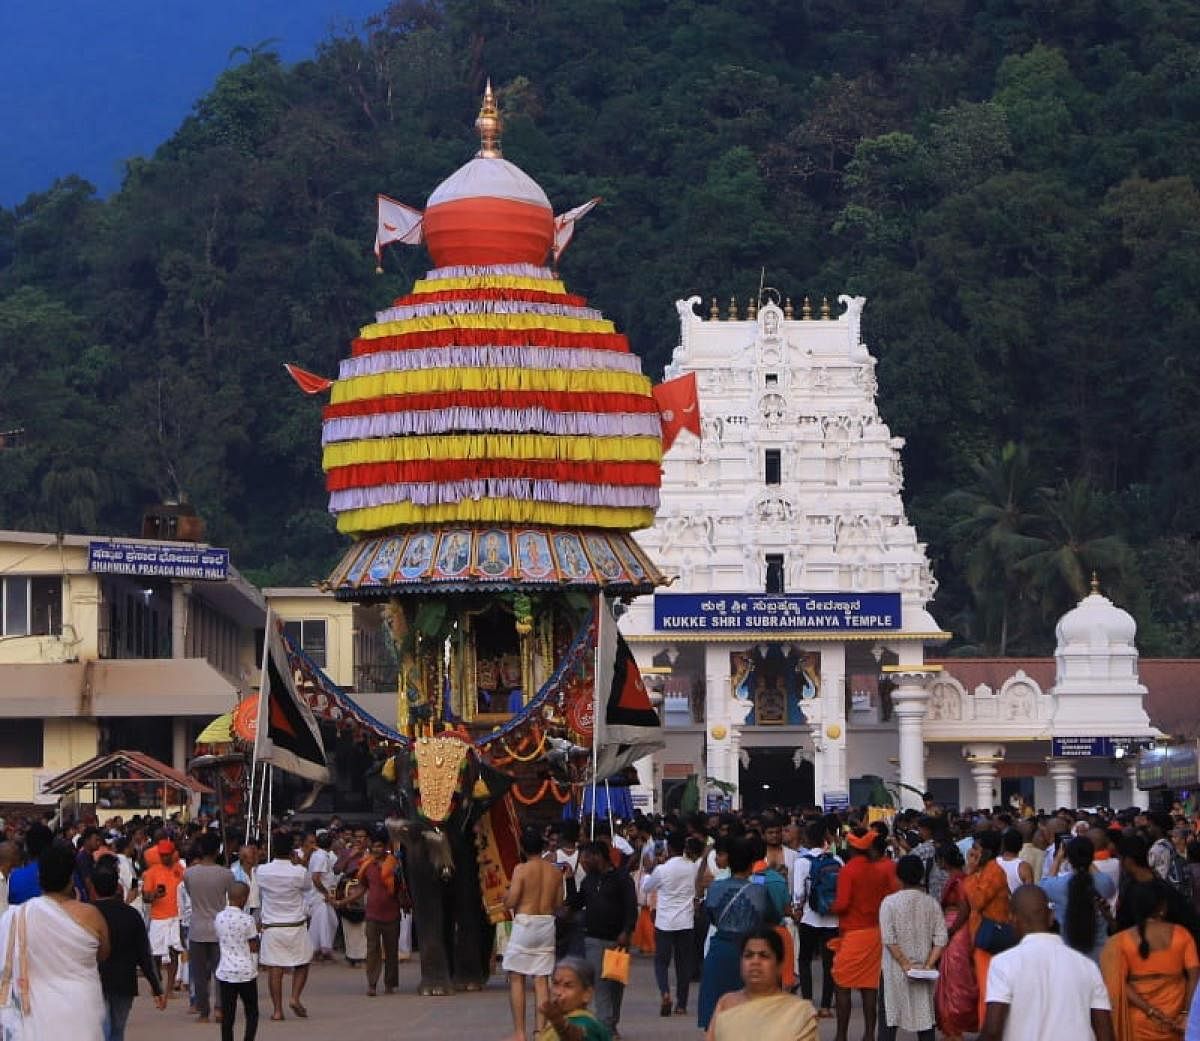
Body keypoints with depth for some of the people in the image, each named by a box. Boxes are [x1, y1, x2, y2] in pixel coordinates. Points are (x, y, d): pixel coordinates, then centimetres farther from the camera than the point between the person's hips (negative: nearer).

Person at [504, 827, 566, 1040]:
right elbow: (558, 903, 9)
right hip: (547, 924, 4)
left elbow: (510, 902, -13)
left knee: (516, 978, 3)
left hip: (524, 922, -4)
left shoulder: (521, 869, -9)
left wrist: (506, 896, 9)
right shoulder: (555, 871, 5)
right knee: (542, 980, 7)